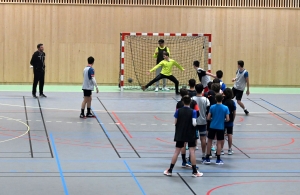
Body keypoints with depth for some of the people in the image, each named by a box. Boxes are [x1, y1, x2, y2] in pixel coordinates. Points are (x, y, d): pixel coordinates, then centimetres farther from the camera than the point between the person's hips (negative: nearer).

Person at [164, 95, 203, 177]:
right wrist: (196, 123, 6)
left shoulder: (178, 111, -4)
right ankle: (195, 171, 5)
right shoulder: (193, 111, -10)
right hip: (190, 135, -2)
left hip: (180, 134, 2)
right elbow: (194, 123, -16)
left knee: (177, 152, 8)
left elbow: (175, 122, -1)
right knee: (192, 151, 3)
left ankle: (170, 170, 10)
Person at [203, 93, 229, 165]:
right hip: (220, 127, -1)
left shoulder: (212, 107, -6)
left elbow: (208, 118, -4)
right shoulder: (225, 108, -9)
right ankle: (218, 159, 8)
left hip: (212, 126, 1)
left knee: (209, 141, 12)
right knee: (219, 143, 5)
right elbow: (227, 119, -9)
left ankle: (207, 159, 14)